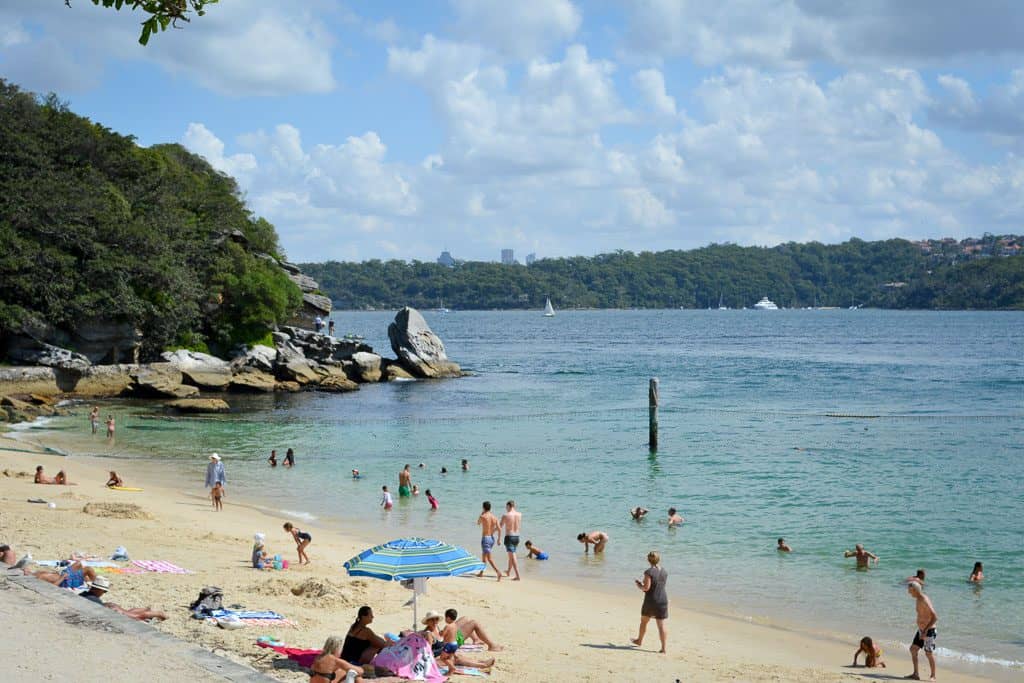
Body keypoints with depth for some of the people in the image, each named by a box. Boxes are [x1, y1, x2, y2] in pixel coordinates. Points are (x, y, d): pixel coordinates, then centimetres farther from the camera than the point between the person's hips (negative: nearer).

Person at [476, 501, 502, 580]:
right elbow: (499, 529, -2)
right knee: (484, 555, 23)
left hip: (485, 538, -7)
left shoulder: (483, 516, -12)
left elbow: (478, 523, 11)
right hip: (492, 538, 7)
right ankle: (481, 572, 32)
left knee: (489, 558, -12)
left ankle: (498, 572, -28)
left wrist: (482, 513, 16)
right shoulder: (494, 517, 3)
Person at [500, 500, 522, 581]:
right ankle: (508, 571, 42)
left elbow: (500, 527, -1)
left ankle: (517, 576, -14)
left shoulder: (505, 516, -12)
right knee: (512, 555, 24)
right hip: (516, 537, 6)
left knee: (512, 556, -6)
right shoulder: (519, 515, 0)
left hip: (509, 537, -6)